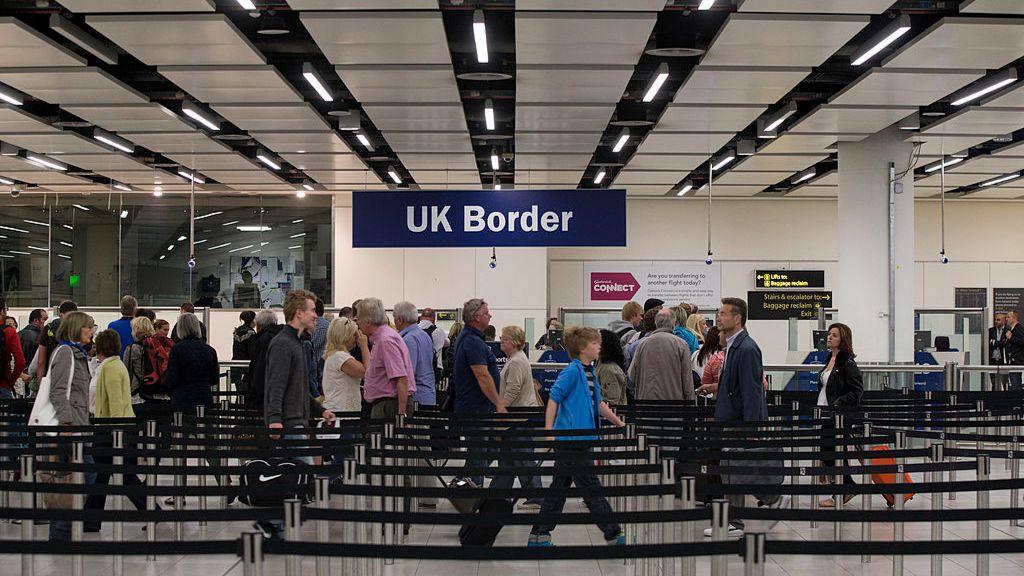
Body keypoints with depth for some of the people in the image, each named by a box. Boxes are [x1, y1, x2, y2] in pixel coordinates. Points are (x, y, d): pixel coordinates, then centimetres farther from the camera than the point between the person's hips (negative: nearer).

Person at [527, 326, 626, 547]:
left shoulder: (590, 372, 15)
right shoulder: (572, 371, -12)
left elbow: (598, 403, 24)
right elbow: (554, 399, -15)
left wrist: (619, 423, 26)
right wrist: (549, 431, -18)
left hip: (579, 440, 10)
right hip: (569, 439, -10)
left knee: (559, 488, 12)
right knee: (592, 489, -1)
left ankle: (539, 535, 17)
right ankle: (614, 535, 6)